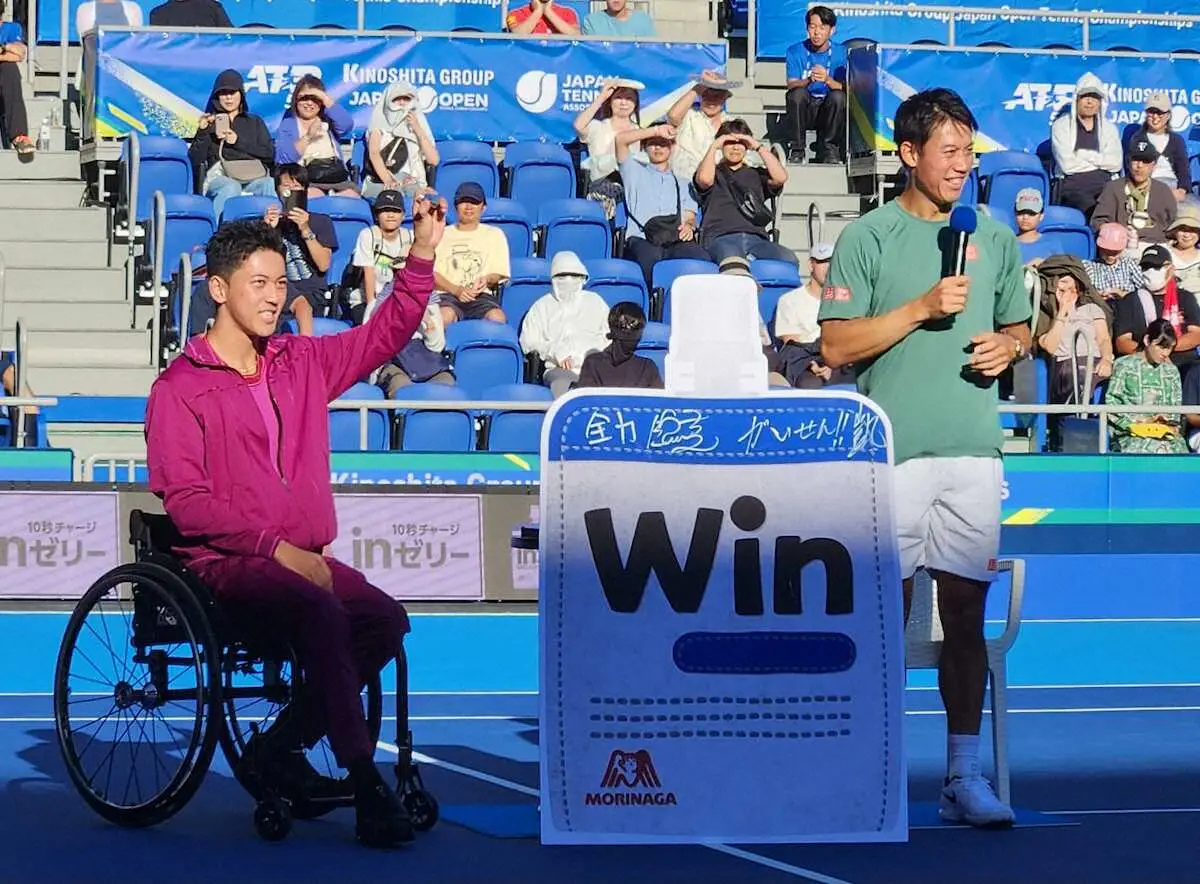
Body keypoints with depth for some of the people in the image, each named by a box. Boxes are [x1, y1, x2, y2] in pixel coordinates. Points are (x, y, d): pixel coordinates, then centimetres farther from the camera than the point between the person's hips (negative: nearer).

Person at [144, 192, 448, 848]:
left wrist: (422, 255, 4)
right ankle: (366, 784, -32)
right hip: (223, 562, -6)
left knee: (385, 619, -19)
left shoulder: (302, 363, 15)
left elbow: (385, 334, 18)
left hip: (301, 555, 6)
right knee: (319, 611, -33)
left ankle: (278, 746, -5)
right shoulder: (179, 388, -3)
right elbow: (184, 500, -11)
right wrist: (276, 548, -17)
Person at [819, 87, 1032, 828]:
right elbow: (837, 346, -4)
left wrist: (1008, 345, 0)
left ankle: (964, 777, 7)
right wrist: (922, 307, -12)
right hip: (891, 452, -3)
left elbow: (1020, 326, 23)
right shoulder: (868, 237, 1)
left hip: (973, 448, 3)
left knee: (966, 613, 3)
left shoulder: (995, 238, 14)